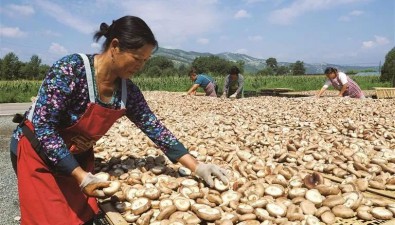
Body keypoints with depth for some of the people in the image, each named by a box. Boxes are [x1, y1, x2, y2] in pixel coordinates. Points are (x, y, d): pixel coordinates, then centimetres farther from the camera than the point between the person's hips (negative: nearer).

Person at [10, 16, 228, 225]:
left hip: (78, 156, 5)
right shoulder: (70, 69, -28)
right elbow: (43, 126, -27)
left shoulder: (128, 90, -10)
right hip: (39, 152, -5)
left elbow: (155, 128, -7)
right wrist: (81, 177, -29)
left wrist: (198, 167, -11)